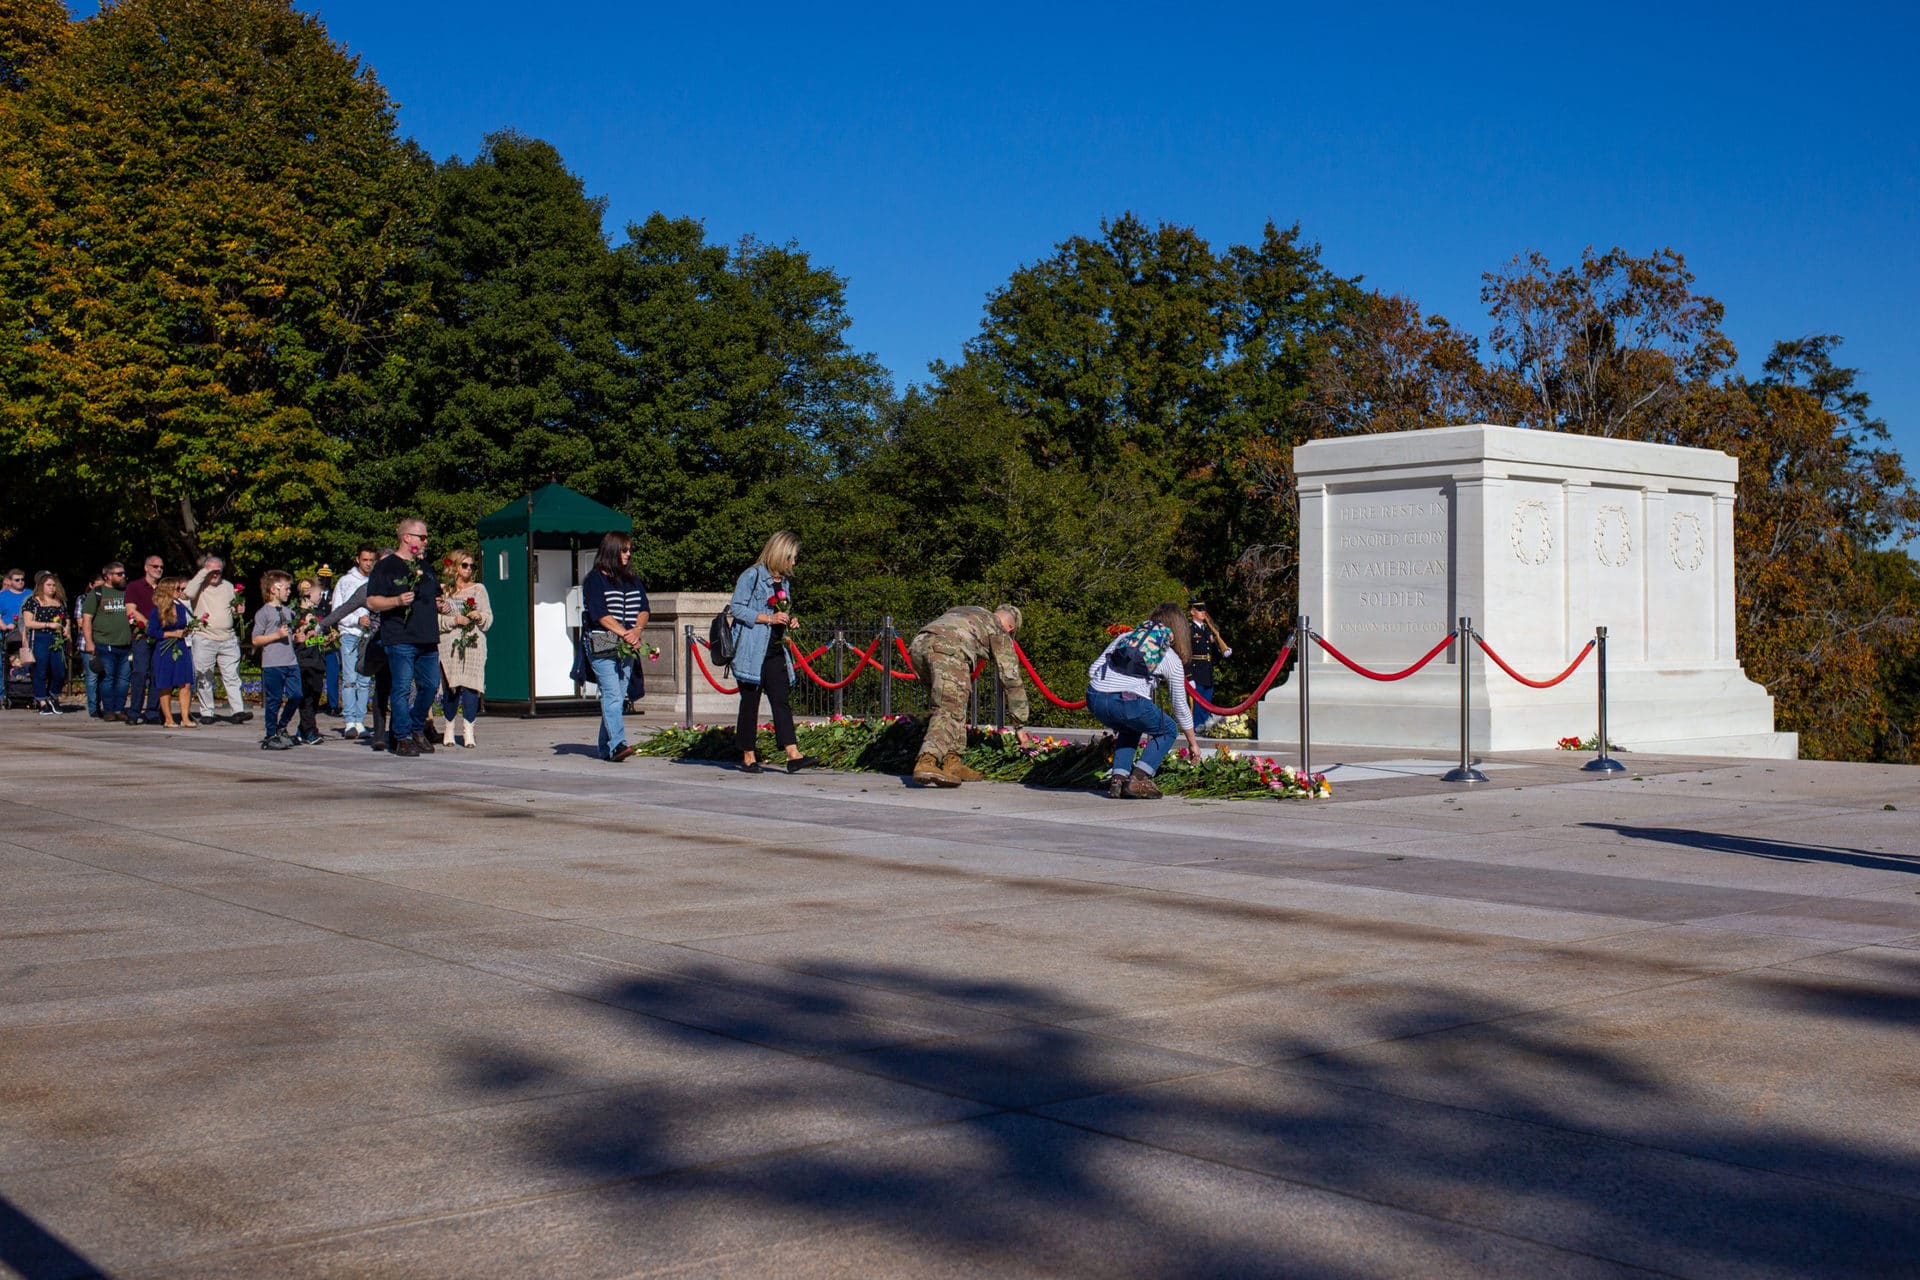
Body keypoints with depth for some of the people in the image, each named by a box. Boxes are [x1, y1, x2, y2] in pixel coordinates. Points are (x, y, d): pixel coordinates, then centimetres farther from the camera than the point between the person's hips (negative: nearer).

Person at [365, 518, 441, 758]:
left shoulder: (425, 567, 21)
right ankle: (403, 738, -2)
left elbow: (435, 597, 33)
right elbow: (372, 601, -7)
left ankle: (418, 730, 23)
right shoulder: (386, 567, -1)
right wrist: (397, 601, -21)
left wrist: (438, 603, 10)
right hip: (400, 639, -7)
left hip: (427, 640, 7)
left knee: (431, 685, 7)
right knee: (402, 688, -6)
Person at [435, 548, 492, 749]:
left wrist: (479, 616, -6)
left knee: (470, 686, -9)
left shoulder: (478, 589, 16)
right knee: (451, 687, -2)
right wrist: (455, 620, -11)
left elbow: (489, 617, 14)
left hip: (474, 644, 1)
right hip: (450, 644, -1)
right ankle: (450, 729, 12)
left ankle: (468, 731, -8)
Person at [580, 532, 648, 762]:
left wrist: (636, 630, -8)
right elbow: (600, 614, -10)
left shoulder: (633, 580, 17)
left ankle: (605, 748, 11)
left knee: (618, 697, 5)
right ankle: (617, 744, -24)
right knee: (612, 695, -16)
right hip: (601, 646, -6)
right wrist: (625, 634, -16)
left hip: (627, 646, 6)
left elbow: (643, 609, 11)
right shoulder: (595, 579, -2)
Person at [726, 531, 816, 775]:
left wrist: (788, 621, 6)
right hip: (752, 652, -7)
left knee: (781, 701, -2)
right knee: (750, 702, 0)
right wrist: (768, 618, -17)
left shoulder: (785, 581, 17)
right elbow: (736, 608, -11)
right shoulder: (752, 576, -7)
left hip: (776, 651, 7)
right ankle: (748, 757, 6)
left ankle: (793, 755, -10)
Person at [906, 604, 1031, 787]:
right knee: (950, 710, -11)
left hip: (918, 644, 6)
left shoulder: (960, 610, 41)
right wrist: (1019, 725, 29)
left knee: (952, 704, 19)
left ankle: (952, 763, 11)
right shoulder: (1000, 633, 25)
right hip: (948, 649, -6)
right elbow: (1012, 680, 24)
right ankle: (926, 763, -31)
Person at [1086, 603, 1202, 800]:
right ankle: (1137, 781, 7)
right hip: (1130, 702, -4)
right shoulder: (1172, 660, 18)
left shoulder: (1124, 637, 26)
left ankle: (1117, 779, 16)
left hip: (1094, 698, 4)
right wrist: (1192, 742, 36)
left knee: (1130, 730, 34)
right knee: (1167, 730, 23)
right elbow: (1180, 706, 24)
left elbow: (1092, 670, 18)